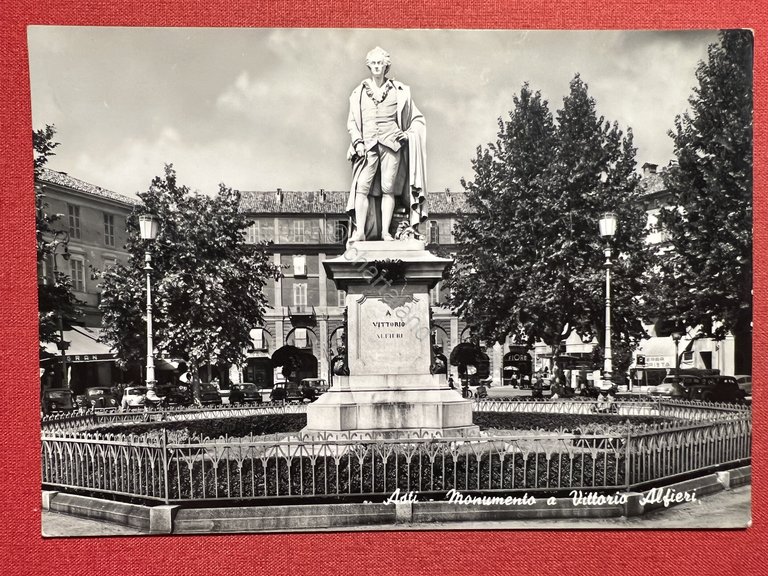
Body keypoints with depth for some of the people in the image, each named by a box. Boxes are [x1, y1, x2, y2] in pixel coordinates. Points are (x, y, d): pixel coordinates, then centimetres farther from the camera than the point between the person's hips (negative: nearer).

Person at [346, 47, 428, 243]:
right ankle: (359, 231, -12)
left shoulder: (398, 91, 11)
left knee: (388, 188, -3)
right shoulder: (359, 93, 13)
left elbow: (417, 119, 16)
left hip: (391, 144, 0)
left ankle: (385, 231, 0)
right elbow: (352, 122, 14)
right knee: (362, 187, -11)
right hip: (368, 146, 1)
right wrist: (358, 142, 0)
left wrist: (408, 134, 2)